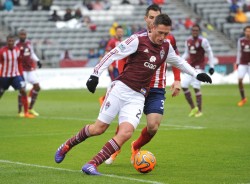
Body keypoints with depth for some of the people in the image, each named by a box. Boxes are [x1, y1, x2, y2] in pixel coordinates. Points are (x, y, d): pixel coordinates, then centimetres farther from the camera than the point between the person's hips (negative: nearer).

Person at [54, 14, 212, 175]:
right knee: (99, 128, -1)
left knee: (126, 133, -18)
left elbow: (179, 62, 30)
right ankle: (67, 146, 24)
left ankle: (92, 164, -17)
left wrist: (196, 74, 29)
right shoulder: (138, 40, -9)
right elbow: (113, 55, -8)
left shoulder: (166, 47, 10)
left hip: (138, 97, 4)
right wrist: (95, 74, -12)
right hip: (120, 89, -4)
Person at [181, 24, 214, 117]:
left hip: (199, 67, -6)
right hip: (190, 67, 6)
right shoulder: (188, 41, 9)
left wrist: (211, 66, -8)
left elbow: (209, 53, -6)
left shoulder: (203, 41, -10)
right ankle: (193, 108, 10)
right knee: (184, 86, -2)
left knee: (196, 87, -11)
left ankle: (200, 110, 1)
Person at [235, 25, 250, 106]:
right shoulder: (241, 41, 3)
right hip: (242, 64, 2)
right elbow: (239, 52, 10)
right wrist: (237, 63, 9)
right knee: (240, 80, -8)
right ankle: (243, 98, 7)